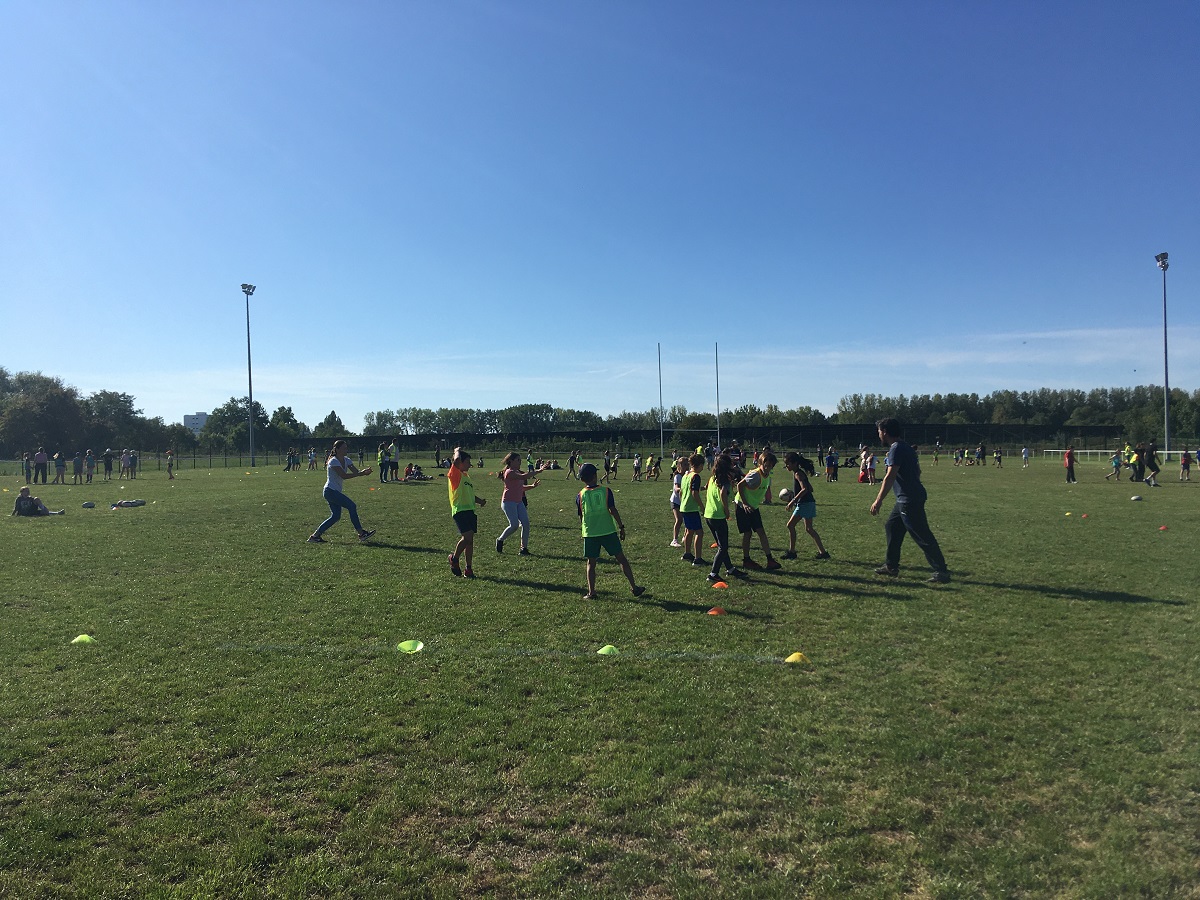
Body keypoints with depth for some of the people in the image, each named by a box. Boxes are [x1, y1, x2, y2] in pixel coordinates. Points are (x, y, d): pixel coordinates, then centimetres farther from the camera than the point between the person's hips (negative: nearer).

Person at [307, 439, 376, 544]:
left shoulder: (346, 460, 9)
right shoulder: (333, 461, -16)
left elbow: (356, 471, -1)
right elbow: (344, 476, -27)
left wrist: (364, 471, -23)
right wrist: (361, 473, -30)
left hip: (335, 492, 9)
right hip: (330, 491, -9)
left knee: (335, 516, 4)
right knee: (351, 506, -15)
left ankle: (315, 535, 10)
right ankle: (361, 533, -12)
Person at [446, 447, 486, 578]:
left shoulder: (466, 475, 20)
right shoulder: (454, 474, -4)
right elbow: (457, 460, -22)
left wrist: (480, 501, 12)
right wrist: (458, 451, -2)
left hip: (470, 510, 8)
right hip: (460, 510, -8)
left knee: (469, 540, 7)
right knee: (467, 537, -18)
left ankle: (469, 570, 11)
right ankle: (454, 558, 7)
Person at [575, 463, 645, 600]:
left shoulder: (580, 496, 1)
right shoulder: (606, 491, -3)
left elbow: (581, 517, 9)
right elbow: (613, 510, -7)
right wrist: (621, 527, 1)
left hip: (590, 533, 1)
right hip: (608, 531, -1)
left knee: (590, 563, 10)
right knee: (621, 558, 7)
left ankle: (591, 592, 7)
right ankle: (634, 587, 10)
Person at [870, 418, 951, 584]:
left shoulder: (896, 449, -15)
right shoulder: (904, 448, 15)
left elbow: (890, 477, -23)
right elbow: (917, 470, 22)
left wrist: (879, 500, -23)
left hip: (909, 500, -10)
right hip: (906, 499, 10)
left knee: (922, 536, -6)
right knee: (891, 527, 17)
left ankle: (941, 572, -3)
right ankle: (891, 566, 22)